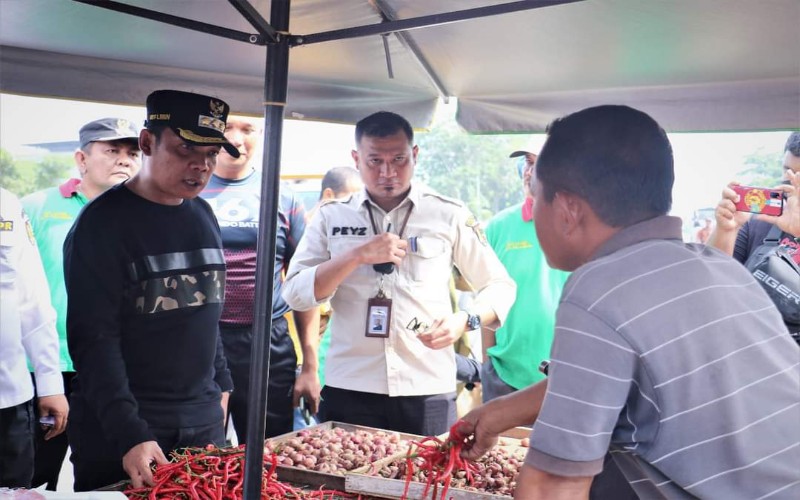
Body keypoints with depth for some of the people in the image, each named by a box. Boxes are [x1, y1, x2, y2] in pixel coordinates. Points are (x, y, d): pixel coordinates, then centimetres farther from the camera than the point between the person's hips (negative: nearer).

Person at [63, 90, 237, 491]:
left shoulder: (203, 215, 7)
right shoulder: (103, 223, -13)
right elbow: (94, 341, -18)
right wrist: (130, 434, -25)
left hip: (204, 420, 6)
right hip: (119, 428, -6)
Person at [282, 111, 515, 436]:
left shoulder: (450, 215, 2)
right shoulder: (331, 217, 5)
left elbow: (500, 286, 8)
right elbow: (295, 295, -3)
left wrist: (465, 320, -11)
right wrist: (358, 255, -15)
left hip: (428, 394, 0)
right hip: (349, 390, 1)